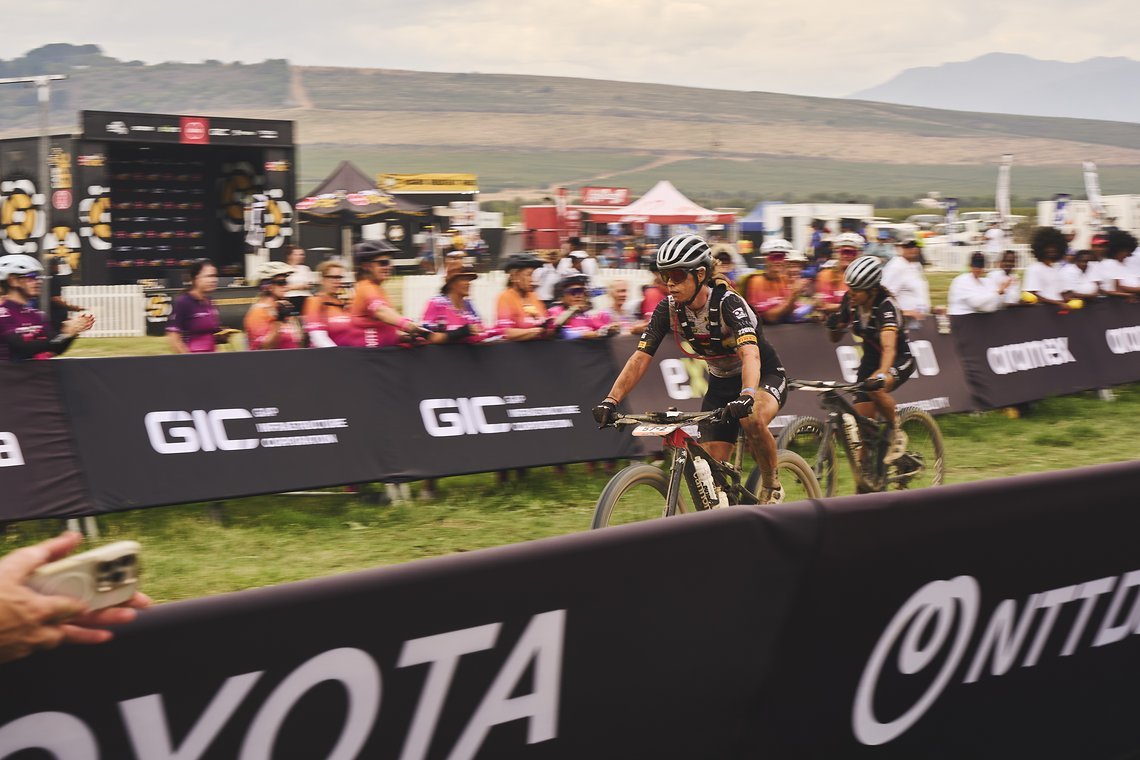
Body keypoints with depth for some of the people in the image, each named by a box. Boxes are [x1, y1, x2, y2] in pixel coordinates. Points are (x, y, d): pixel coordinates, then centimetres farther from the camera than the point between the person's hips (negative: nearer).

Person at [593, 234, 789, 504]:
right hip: (720, 383, 5)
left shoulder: (728, 302, -28)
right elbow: (640, 358, -17)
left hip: (763, 375, -5)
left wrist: (746, 396, -61)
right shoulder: (668, 310, -14)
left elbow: (750, 355, -43)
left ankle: (772, 487, -13)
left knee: (752, 420, -37)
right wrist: (611, 400, -32)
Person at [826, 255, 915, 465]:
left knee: (875, 387, -37)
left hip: (899, 360, -6)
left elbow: (889, 347, -43)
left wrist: (881, 375, -60)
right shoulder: (850, 302, -12)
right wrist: (833, 325, -23)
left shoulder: (885, 306, -29)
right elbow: (835, 338, 0)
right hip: (870, 359, 6)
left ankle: (896, 433, -11)